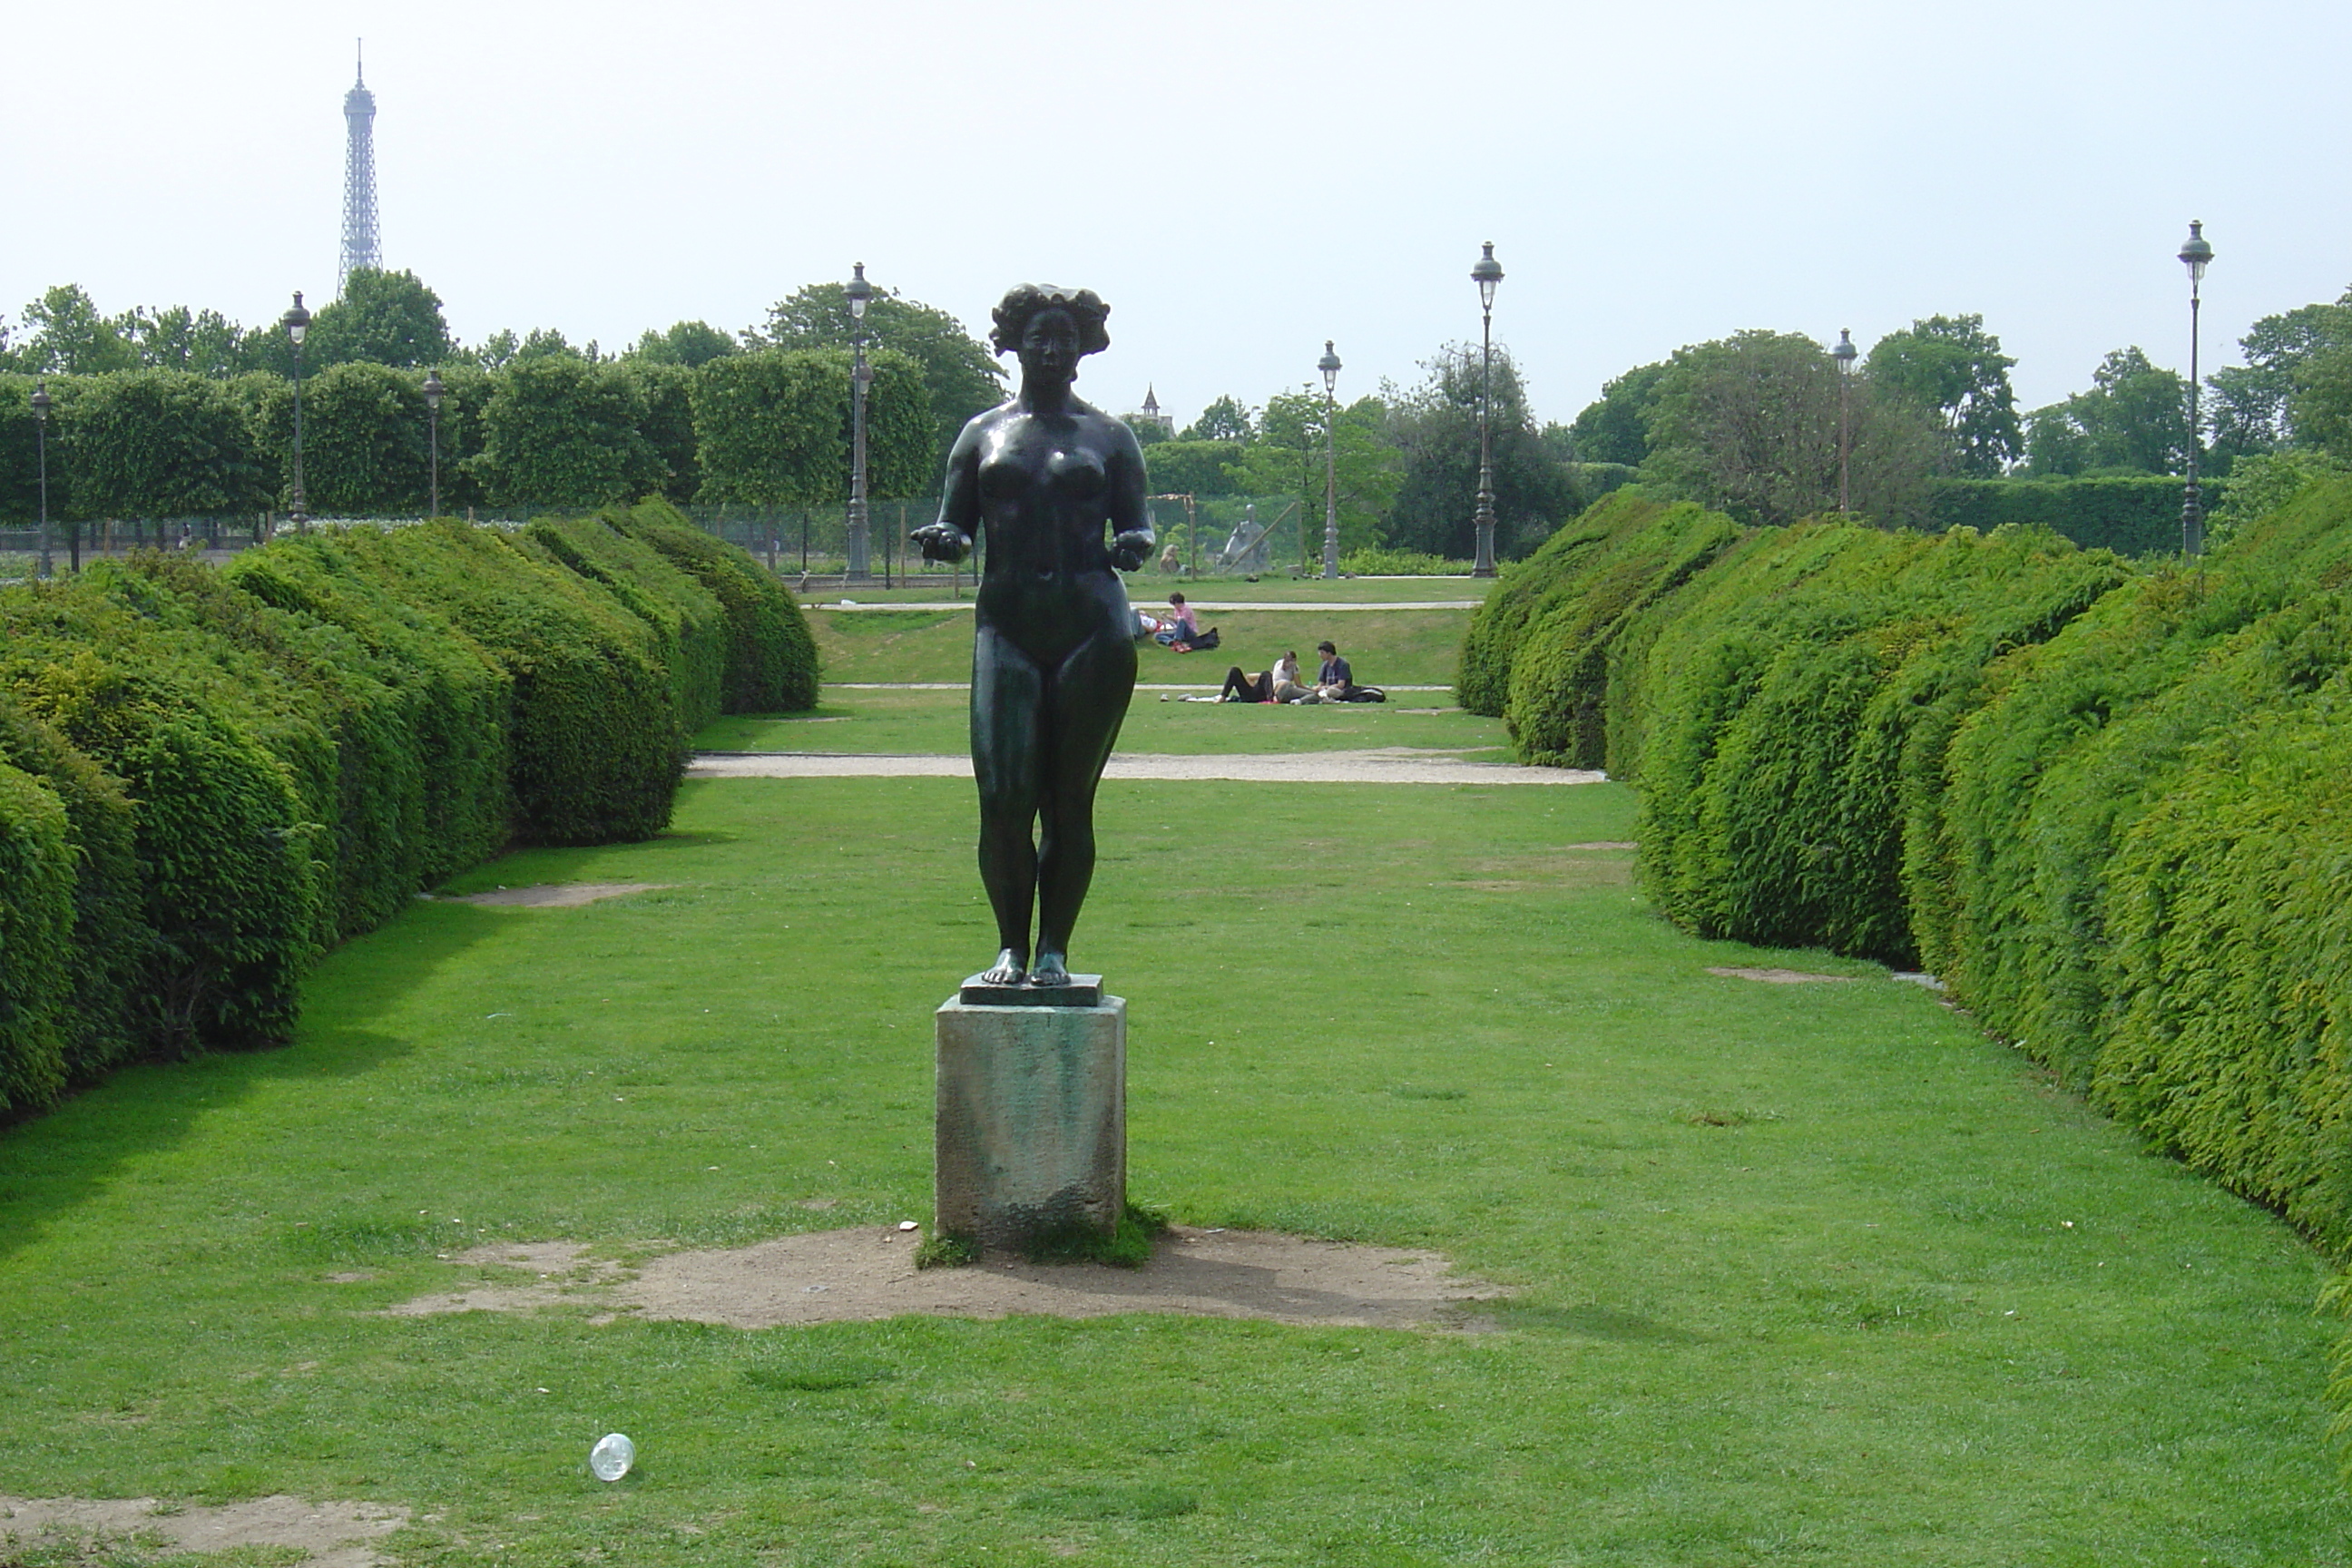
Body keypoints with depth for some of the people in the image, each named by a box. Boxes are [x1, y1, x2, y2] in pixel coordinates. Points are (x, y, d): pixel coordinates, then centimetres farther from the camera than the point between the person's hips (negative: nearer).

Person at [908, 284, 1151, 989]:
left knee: (1070, 800, -1)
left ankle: (1055, 948, 7)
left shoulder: (1108, 437, 13)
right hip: (1007, 623, 0)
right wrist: (940, 539, -9)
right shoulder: (983, 434, 15)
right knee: (1003, 798, -10)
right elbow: (955, 525, 15)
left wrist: (1132, 546, -14)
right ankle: (1011, 945, 4)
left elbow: (1137, 524, 10)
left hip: (1090, 620, 0)